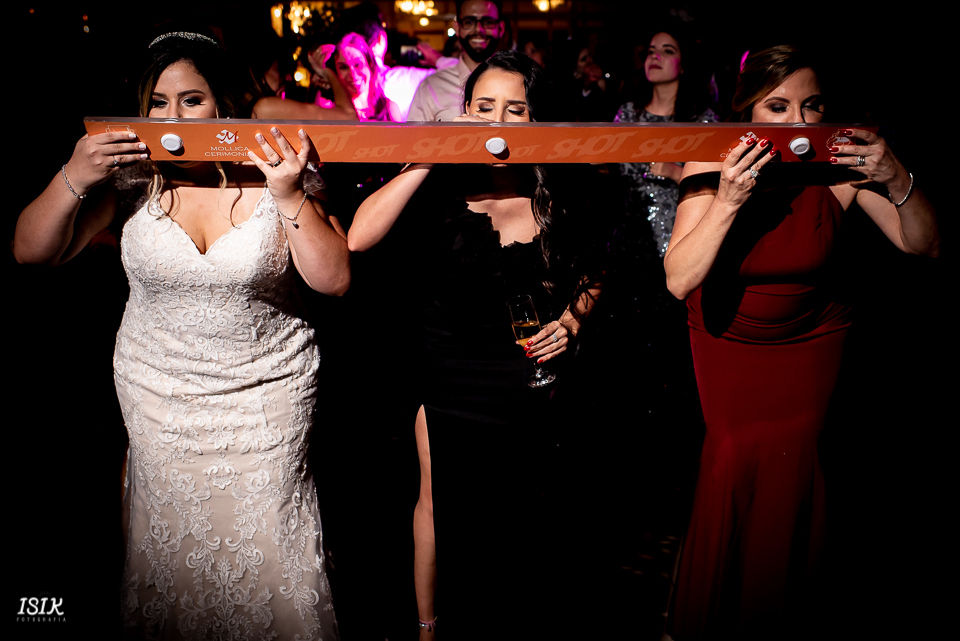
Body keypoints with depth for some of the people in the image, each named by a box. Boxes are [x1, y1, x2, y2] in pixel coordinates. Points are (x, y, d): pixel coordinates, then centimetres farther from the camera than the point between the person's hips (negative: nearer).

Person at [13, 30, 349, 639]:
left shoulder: (270, 168, -10)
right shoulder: (132, 174, -5)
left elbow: (334, 280, -13)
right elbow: (31, 251, -3)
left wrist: (290, 196, -25)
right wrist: (76, 176, -19)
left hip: (266, 390, -2)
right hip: (160, 391, 2)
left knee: (264, 541, 8)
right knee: (171, 541, 14)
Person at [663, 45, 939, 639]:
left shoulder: (841, 165, -21)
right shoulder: (713, 163, -23)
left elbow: (925, 245, -18)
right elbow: (679, 280, -33)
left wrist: (898, 182, -36)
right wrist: (727, 201, -45)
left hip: (809, 337, 1)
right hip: (726, 335, 0)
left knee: (791, 463, -2)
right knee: (732, 459, 2)